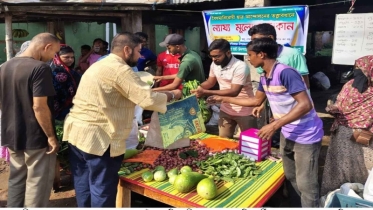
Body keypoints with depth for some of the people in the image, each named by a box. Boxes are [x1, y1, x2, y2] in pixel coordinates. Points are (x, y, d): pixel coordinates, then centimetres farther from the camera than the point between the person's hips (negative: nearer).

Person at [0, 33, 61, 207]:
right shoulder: (40, 68, -19)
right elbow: (39, 107, -24)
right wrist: (51, 136, -17)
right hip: (36, 138, -8)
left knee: (16, 181, 20)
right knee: (37, 185, 5)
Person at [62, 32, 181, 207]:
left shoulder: (99, 65, 17)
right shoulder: (121, 70, -14)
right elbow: (148, 99, -20)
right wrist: (172, 94, -3)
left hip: (76, 133, 10)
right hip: (97, 138, -10)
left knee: (84, 186, 19)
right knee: (103, 188, 4)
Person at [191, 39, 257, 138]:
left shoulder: (240, 67, -24)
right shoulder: (214, 65, -1)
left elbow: (234, 92, -30)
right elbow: (210, 82, 12)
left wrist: (206, 92, -33)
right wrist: (198, 88, -11)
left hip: (244, 112, -6)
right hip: (225, 110, 6)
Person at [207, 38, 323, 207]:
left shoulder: (285, 73, -24)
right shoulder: (264, 77, 3)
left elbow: (305, 105, -28)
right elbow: (256, 101, 17)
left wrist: (275, 125, -29)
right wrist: (224, 99, 16)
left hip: (305, 136, -9)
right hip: (287, 133, 9)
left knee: (305, 183, 3)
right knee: (290, 177, 21)